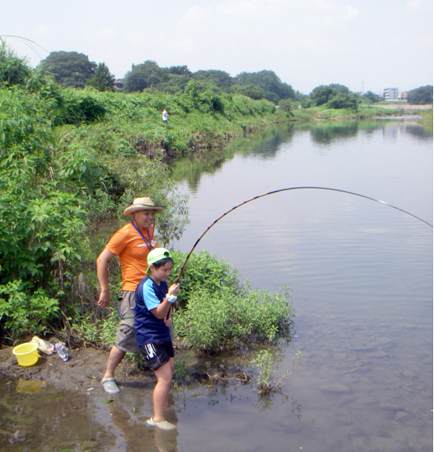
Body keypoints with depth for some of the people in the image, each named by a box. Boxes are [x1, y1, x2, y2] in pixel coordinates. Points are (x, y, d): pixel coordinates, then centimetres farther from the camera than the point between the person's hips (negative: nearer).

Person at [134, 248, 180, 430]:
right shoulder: (147, 287, -22)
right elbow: (159, 313, -27)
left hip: (163, 334, 10)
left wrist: (168, 318, 3)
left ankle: (163, 404, 44)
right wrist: (169, 296, -39)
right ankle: (157, 419, -5)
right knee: (165, 377, -13)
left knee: (170, 368, 23)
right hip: (149, 338, -10)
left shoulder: (163, 283, 6)